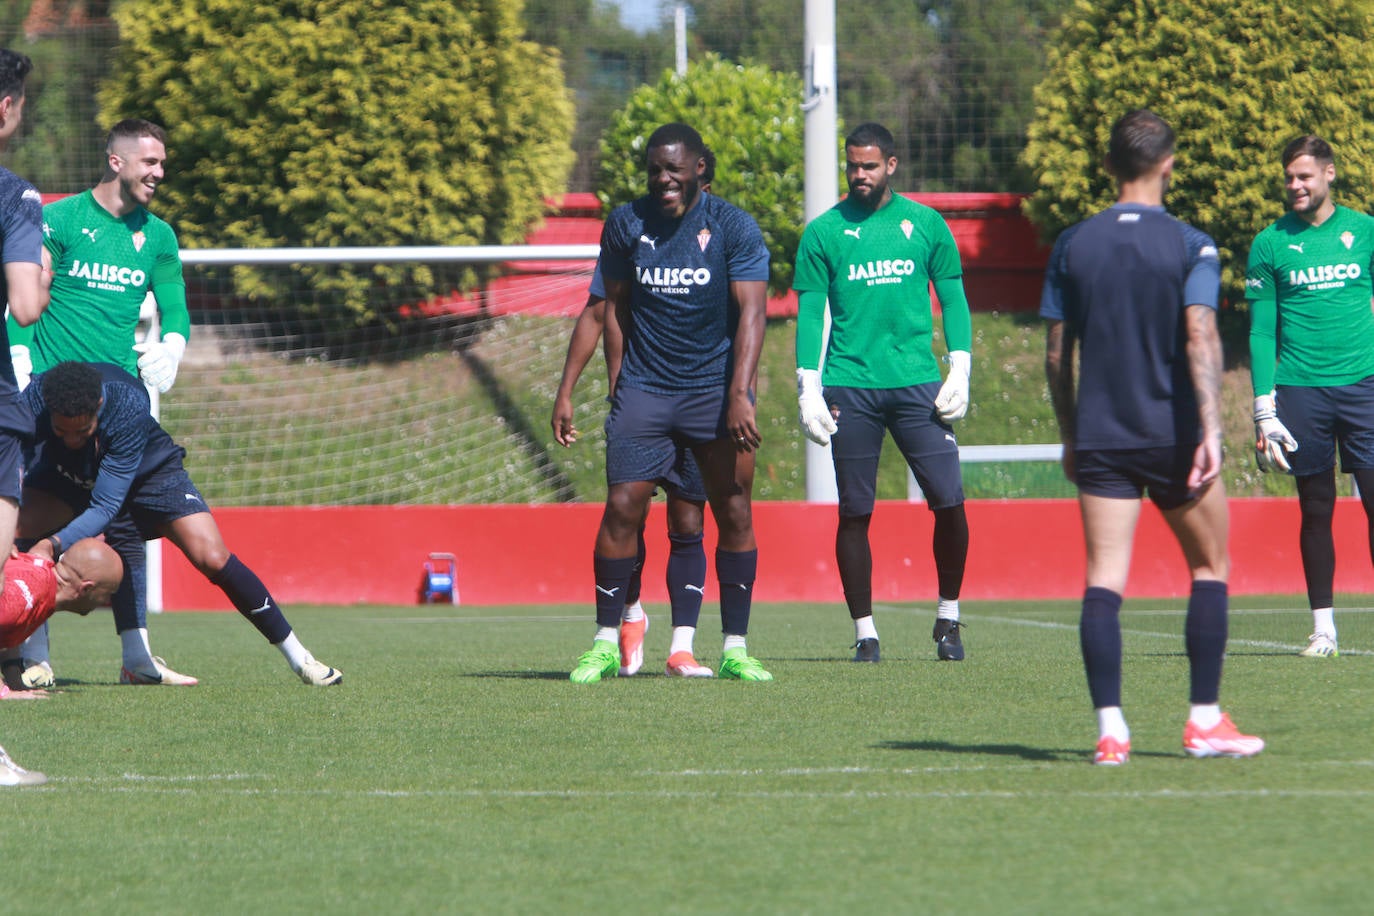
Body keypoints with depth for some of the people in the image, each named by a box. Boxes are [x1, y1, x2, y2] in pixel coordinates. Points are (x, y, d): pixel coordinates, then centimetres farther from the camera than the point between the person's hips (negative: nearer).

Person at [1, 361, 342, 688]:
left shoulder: (129, 406, -40)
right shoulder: (34, 399, -35)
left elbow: (106, 506, -40)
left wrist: (53, 545, -53)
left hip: (148, 472, -3)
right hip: (66, 477, 3)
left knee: (213, 558, -16)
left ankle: (297, 656, -1)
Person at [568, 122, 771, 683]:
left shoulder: (734, 227, -5)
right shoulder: (625, 225, 3)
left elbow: (750, 311, -11)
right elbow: (615, 307, 12)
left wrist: (740, 395, -21)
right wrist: (618, 383, 5)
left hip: (715, 387, -1)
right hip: (643, 387, 1)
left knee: (734, 514, -4)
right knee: (622, 508, -8)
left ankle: (735, 648, 4)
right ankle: (605, 645, 1)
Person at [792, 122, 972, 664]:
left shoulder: (926, 225, 8)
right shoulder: (824, 232, 6)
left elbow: (953, 299, 12)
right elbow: (809, 314, 6)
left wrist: (960, 373, 2)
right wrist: (808, 390, -1)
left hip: (918, 384, 0)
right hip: (850, 388, 0)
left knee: (949, 501, -7)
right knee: (854, 512, 0)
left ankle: (948, 618, 9)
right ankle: (864, 632, 8)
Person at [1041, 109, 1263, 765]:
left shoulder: (1072, 247, 5)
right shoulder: (1189, 245, -5)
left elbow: (1055, 354, 7)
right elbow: (1200, 340, -16)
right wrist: (1210, 429, -19)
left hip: (1099, 440, 2)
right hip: (1173, 438, -2)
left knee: (1104, 580, -1)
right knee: (1210, 569, 13)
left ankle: (1110, 728, -11)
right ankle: (1205, 721, 10)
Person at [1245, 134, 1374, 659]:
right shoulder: (1270, 244, 6)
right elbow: (1261, 330, 6)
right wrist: (1265, 409, -1)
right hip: (1301, 392, 0)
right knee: (1316, 510, 3)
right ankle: (1323, 627, 8)